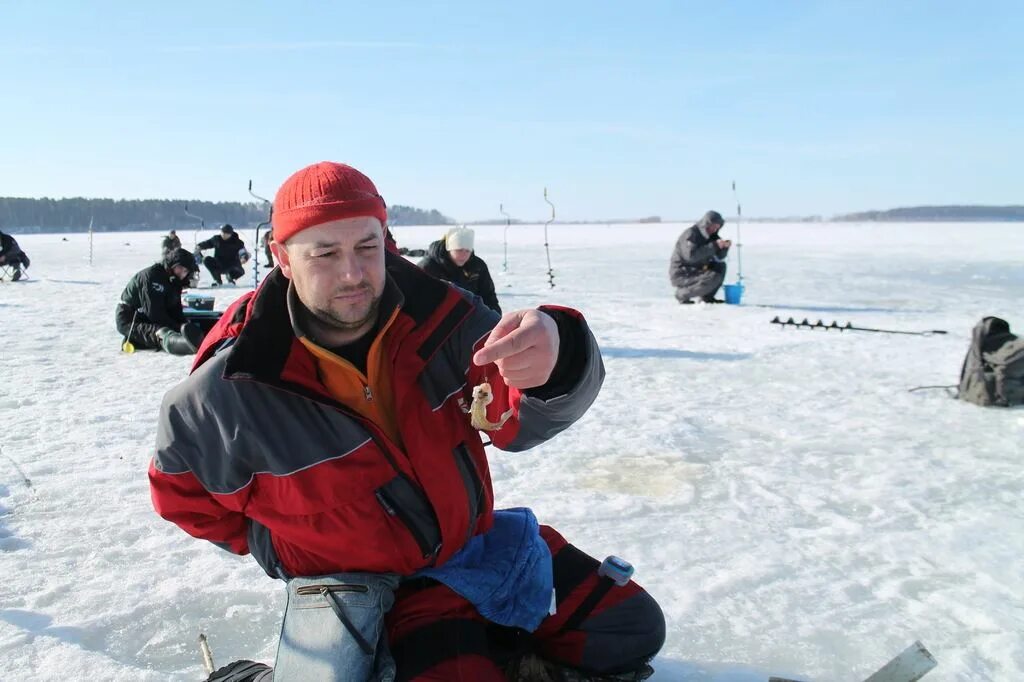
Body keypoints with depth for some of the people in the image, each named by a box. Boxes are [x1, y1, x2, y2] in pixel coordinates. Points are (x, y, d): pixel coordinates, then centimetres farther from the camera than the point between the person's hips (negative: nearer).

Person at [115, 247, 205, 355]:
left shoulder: (174, 281, 8)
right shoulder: (151, 276, -20)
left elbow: (175, 311, 4)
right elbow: (154, 313, -26)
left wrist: (185, 326, -16)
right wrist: (178, 328, -23)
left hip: (150, 320, 10)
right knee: (161, 333, -41)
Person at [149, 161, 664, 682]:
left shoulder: (437, 316, -15)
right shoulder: (237, 384, -19)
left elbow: (520, 417, -22)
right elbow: (181, 491, -1)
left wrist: (555, 359, -45)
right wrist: (287, 552, -3)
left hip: (478, 540, 4)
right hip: (369, 586, -3)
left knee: (631, 628, 8)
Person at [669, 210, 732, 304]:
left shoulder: (710, 235, 8)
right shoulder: (691, 234, -18)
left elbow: (719, 257, 7)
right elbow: (691, 255, -33)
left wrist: (724, 246, -15)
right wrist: (714, 246, -32)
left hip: (695, 271, 9)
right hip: (681, 274, -9)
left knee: (720, 266, 6)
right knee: (714, 277, -24)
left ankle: (707, 296, 7)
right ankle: (683, 294, -11)